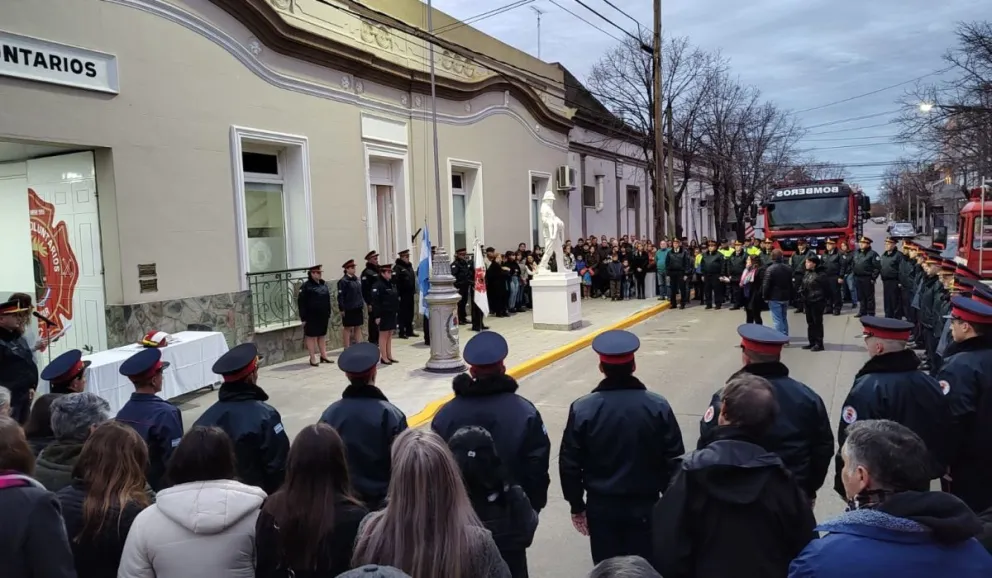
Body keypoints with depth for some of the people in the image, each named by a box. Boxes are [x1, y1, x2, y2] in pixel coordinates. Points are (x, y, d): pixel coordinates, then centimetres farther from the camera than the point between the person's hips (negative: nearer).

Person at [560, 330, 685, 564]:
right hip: (645, 505, 1)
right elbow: (674, 460, -5)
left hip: (601, 506, 0)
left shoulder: (582, 409, -13)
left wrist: (576, 505, 6)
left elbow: (570, 463, -7)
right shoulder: (658, 406, -11)